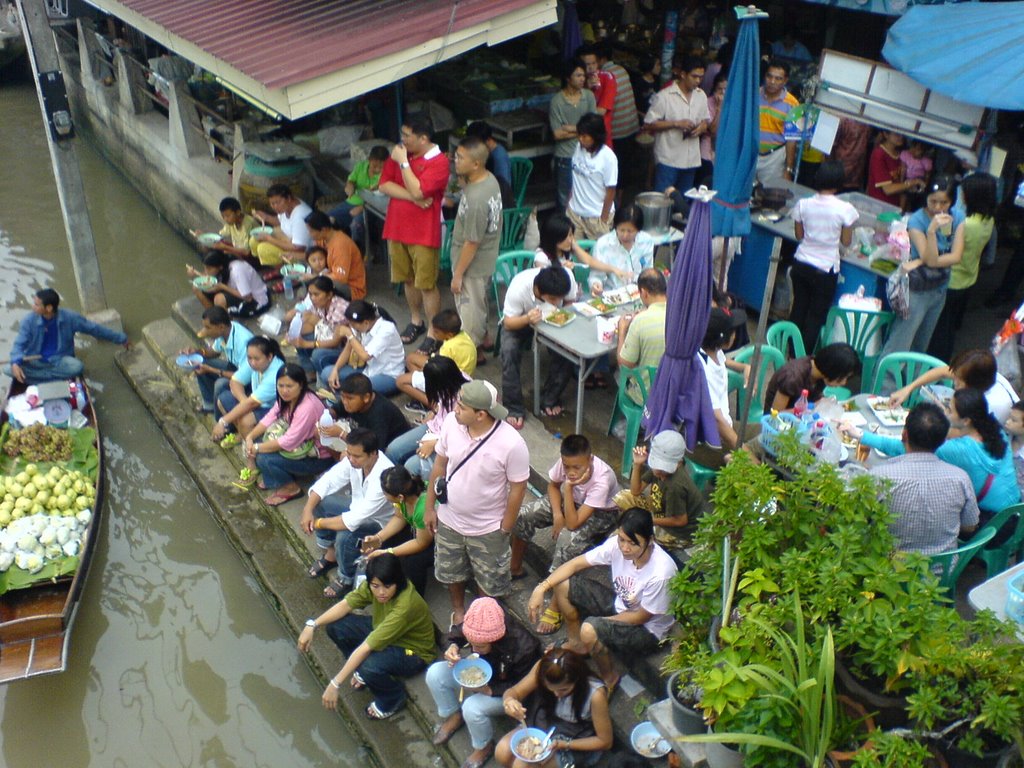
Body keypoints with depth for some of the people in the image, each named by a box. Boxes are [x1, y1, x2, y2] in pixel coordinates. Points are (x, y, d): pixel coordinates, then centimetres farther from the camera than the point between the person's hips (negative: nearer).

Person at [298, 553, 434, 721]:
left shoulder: (405, 606, -39)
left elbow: (366, 648, -38)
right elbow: (345, 605, -11)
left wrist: (335, 684, -35)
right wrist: (312, 625, -25)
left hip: (413, 652, -7)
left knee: (370, 667, -37)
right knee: (336, 626, -12)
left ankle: (393, 699, -2)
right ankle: (363, 671, 13)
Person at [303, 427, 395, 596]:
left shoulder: (383, 477, -39)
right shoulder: (354, 459, -19)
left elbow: (354, 520, -37)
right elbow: (326, 482, -9)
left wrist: (319, 523, -24)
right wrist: (308, 510, -22)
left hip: (380, 522, -7)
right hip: (358, 508, 8)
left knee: (345, 535, -32)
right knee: (318, 501, -5)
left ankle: (347, 579, 0)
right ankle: (330, 555, 15)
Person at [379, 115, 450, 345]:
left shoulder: (439, 162, -14)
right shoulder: (400, 152, 6)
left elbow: (417, 190, -24)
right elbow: (384, 185, -3)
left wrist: (403, 162, -18)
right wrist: (413, 197, -15)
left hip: (424, 233, -6)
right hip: (397, 229, 6)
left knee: (427, 285, -1)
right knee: (409, 280, 18)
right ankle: (416, 322, 35)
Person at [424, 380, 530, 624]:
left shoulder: (511, 443, -31)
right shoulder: (451, 422, -19)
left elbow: (517, 488, -18)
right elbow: (440, 464, -3)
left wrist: (504, 531, -10)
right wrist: (429, 507, 3)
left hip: (487, 528, -4)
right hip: (448, 520, 4)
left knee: (489, 580, 20)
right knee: (451, 571, 27)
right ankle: (458, 610, 56)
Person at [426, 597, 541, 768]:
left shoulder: (523, 648, -38)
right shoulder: (479, 628, -27)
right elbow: (456, 634, -5)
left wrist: (489, 690, -34)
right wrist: (452, 646, -28)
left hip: (506, 693, -5)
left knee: (472, 707, -31)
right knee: (435, 673, -12)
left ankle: (484, 747, 2)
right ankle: (453, 716, 14)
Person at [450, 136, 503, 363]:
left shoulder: (476, 199, -34)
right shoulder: (490, 178, -5)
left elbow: (472, 242, -27)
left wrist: (458, 274, -18)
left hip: (473, 263, -9)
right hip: (486, 258, 9)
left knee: (469, 309, 11)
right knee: (478, 303, 27)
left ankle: (473, 351, 30)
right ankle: (481, 339, 46)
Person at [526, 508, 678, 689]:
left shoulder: (661, 572, -34)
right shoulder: (617, 544, -19)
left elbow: (641, 617, -20)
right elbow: (575, 564, -12)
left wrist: (599, 622, -13)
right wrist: (542, 587, -23)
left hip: (647, 631, -6)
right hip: (618, 605, 6)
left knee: (589, 630, -33)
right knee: (563, 584, -7)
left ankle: (609, 678, -1)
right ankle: (577, 643, 18)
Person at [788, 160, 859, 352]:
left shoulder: (803, 204, -7)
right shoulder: (845, 209, -14)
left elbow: (799, 235, 2)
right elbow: (846, 241, -5)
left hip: (801, 264, 3)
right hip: (826, 269, -3)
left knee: (798, 308, 18)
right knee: (817, 315, 10)